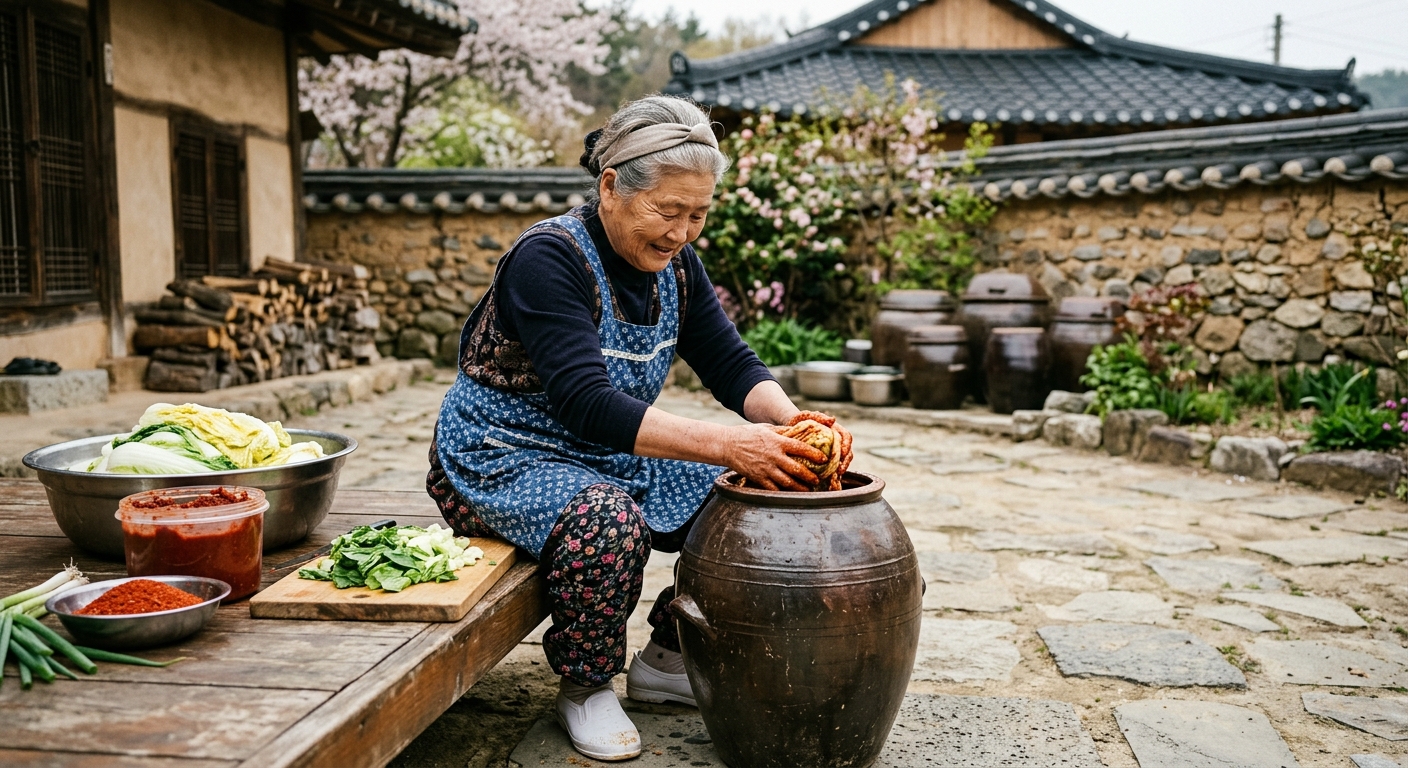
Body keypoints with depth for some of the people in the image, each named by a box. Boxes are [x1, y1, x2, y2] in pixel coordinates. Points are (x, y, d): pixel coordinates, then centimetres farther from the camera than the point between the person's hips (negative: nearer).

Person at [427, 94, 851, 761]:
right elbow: (587, 404, -35)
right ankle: (585, 689, -8)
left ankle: (667, 660, 10)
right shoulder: (548, 259, -24)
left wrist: (793, 420, -25)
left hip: (613, 456, 7)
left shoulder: (673, 262, -2)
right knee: (606, 520, -36)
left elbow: (731, 364, -3)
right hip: (504, 458, -7)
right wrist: (725, 444, -43)